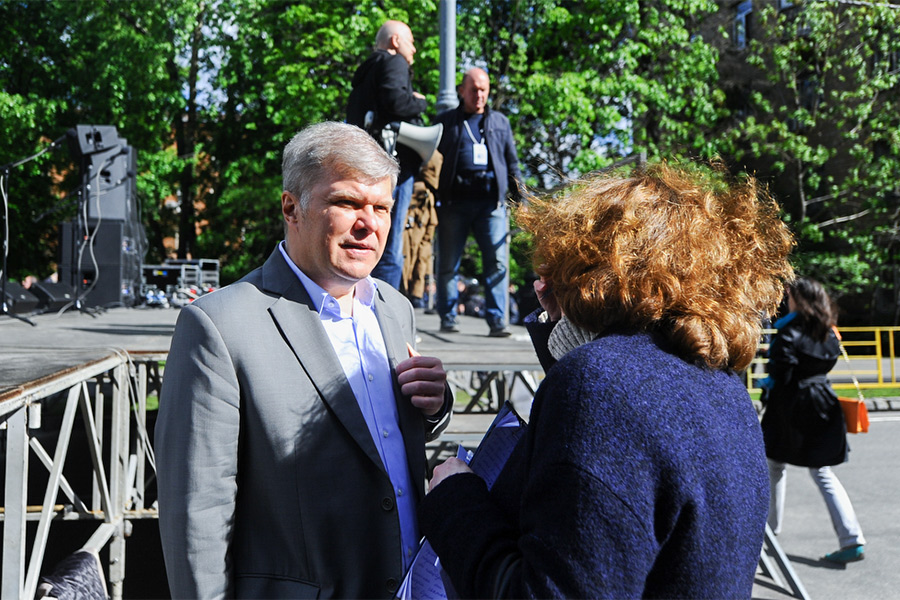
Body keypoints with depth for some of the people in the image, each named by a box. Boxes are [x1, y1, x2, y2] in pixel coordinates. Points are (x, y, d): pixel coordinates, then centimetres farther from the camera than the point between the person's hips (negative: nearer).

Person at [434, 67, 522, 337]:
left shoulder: (500, 122, 20)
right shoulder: (445, 121, 15)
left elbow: (512, 163, 21)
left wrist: (519, 198, 12)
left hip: (492, 203, 1)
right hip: (454, 201, -1)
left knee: (497, 262, -8)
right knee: (448, 263, 2)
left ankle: (497, 320, -5)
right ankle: (447, 318, 11)